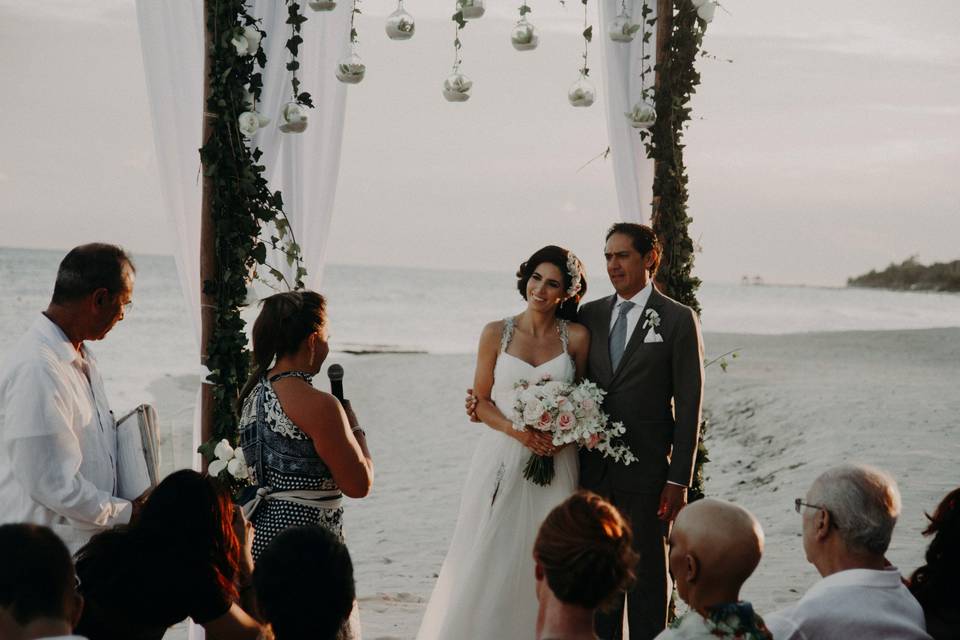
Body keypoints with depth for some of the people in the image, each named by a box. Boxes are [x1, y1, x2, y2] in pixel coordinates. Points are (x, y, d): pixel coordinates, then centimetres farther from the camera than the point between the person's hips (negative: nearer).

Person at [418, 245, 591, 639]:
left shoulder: (576, 337, 2)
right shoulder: (496, 334, 1)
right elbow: (481, 402, 3)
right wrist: (517, 431, -13)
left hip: (556, 462, 0)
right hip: (502, 457, 0)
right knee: (490, 559, 0)